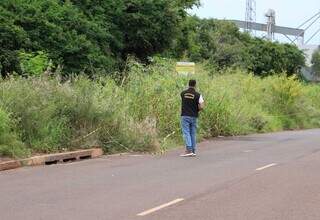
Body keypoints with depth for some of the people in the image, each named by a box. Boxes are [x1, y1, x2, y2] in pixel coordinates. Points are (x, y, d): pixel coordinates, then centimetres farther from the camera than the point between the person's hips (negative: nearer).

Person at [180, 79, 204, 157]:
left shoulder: (183, 93, 1)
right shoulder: (198, 95, -5)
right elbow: (201, 107, -11)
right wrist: (197, 110, 8)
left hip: (185, 116, -1)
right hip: (194, 117, 1)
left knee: (186, 133, -5)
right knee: (193, 134, 10)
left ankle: (189, 150, -18)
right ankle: (193, 151, 12)